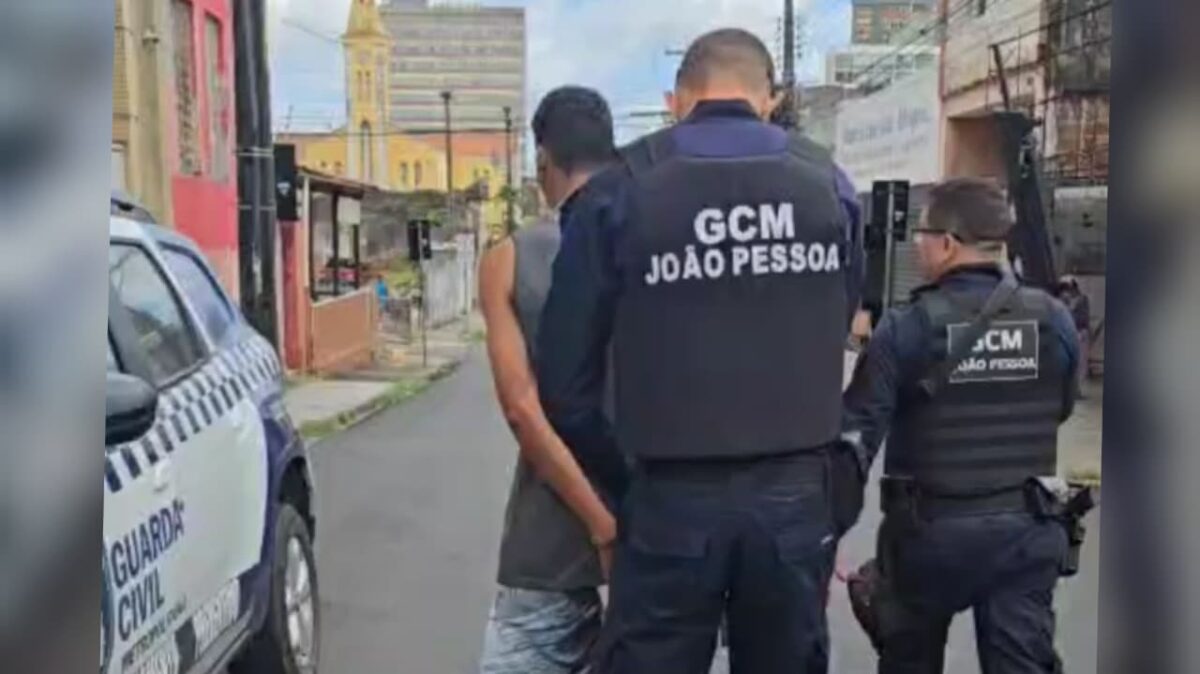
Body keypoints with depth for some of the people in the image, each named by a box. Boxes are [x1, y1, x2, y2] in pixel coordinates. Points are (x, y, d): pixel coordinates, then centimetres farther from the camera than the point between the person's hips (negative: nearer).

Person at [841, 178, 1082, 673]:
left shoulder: (905, 329, -15)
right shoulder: (1053, 320, -4)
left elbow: (856, 434, -16)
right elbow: (1061, 410, 12)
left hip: (929, 528, -2)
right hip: (1024, 527, 2)